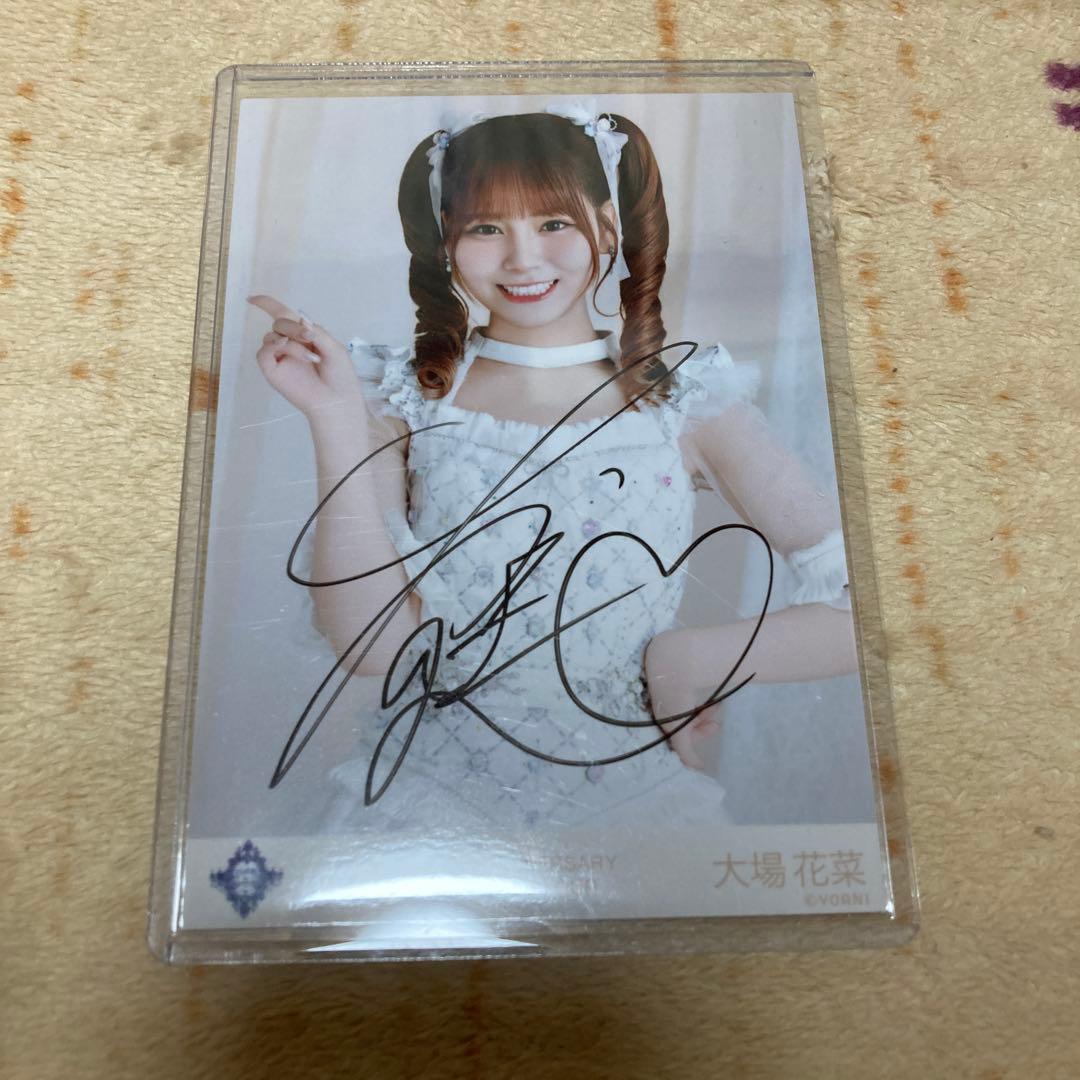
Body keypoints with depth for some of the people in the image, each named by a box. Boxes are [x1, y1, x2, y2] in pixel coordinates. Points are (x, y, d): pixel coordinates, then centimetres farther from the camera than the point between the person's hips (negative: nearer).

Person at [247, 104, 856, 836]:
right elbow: (369, 644, -9)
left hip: (631, 784, 1)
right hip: (433, 779, 0)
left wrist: (693, 660, -11)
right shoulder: (408, 399, 0)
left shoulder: (684, 398, -3)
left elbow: (863, 607, -4)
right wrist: (337, 419, -13)